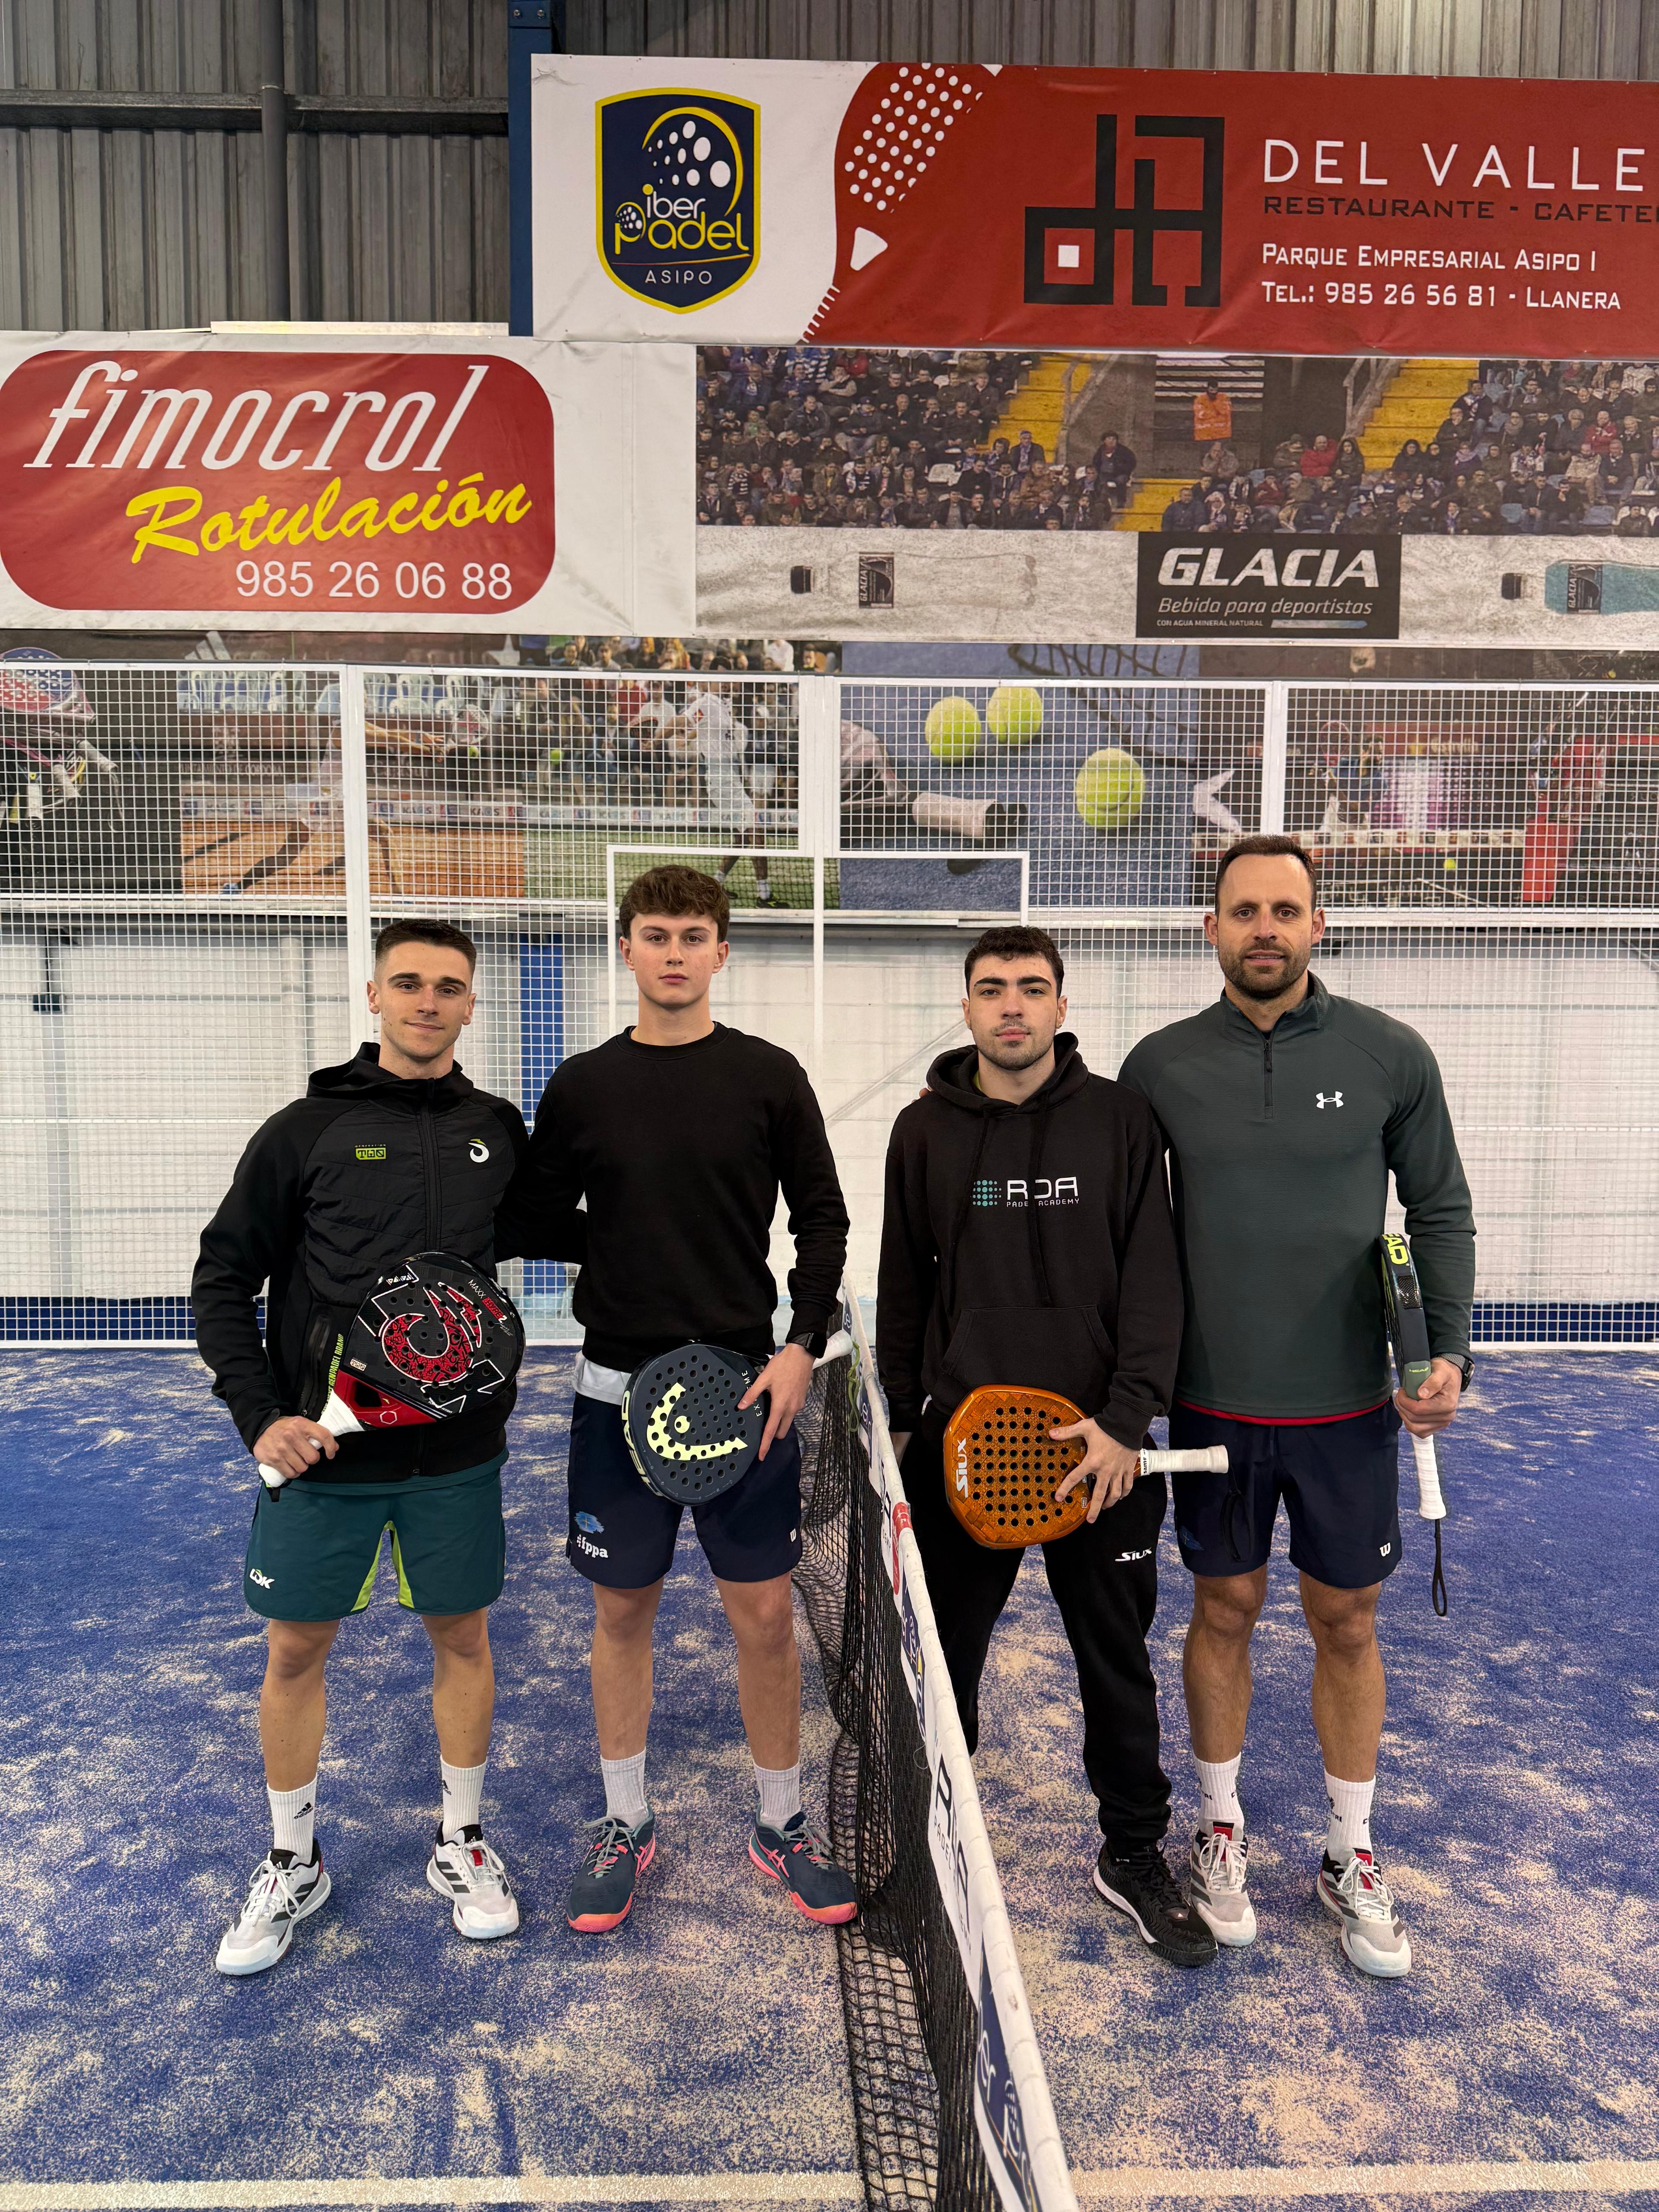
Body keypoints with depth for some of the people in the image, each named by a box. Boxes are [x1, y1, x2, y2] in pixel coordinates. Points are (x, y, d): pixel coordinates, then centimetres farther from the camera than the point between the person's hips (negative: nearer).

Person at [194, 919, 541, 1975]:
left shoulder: (499, 1130, 2)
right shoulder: (307, 1130, -6)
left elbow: (528, 1232, 18)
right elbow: (225, 1278, -2)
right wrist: (261, 1414, -11)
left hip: (458, 1452, 2)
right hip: (322, 1451, -2)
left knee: (464, 1635, 13)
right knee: (297, 1649, 11)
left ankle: (463, 1845, 34)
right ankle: (293, 1864, 33)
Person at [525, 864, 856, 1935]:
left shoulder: (770, 1077, -1)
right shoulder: (582, 1086, 2)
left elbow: (823, 1219, 1)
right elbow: (544, 1221, 9)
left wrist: (803, 1345, -8)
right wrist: (623, 1254, -7)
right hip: (619, 1389, 1)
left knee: (766, 1612, 7)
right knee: (623, 1610, 12)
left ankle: (783, 1824, 28)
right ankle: (627, 1824, 32)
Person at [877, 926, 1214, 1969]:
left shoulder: (1120, 1119, -1)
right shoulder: (925, 1131, 3)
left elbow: (1154, 1280, -4)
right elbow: (904, 1289, 10)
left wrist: (1126, 1419, -13)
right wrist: (896, 1420, 10)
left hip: (1101, 1444, -1)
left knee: (1119, 1665, 12)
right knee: (946, 1657, 12)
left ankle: (1136, 1856, 31)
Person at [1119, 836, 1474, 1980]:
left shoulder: (1391, 1056, -4)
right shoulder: (1161, 1066, -3)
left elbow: (1441, 1213, 3)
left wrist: (1448, 1349, -10)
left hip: (1351, 1408, 0)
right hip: (1213, 1405, 0)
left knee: (1347, 1624, 13)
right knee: (1225, 1611, 13)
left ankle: (1352, 1856, 32)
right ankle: (1223, 1828, 34)